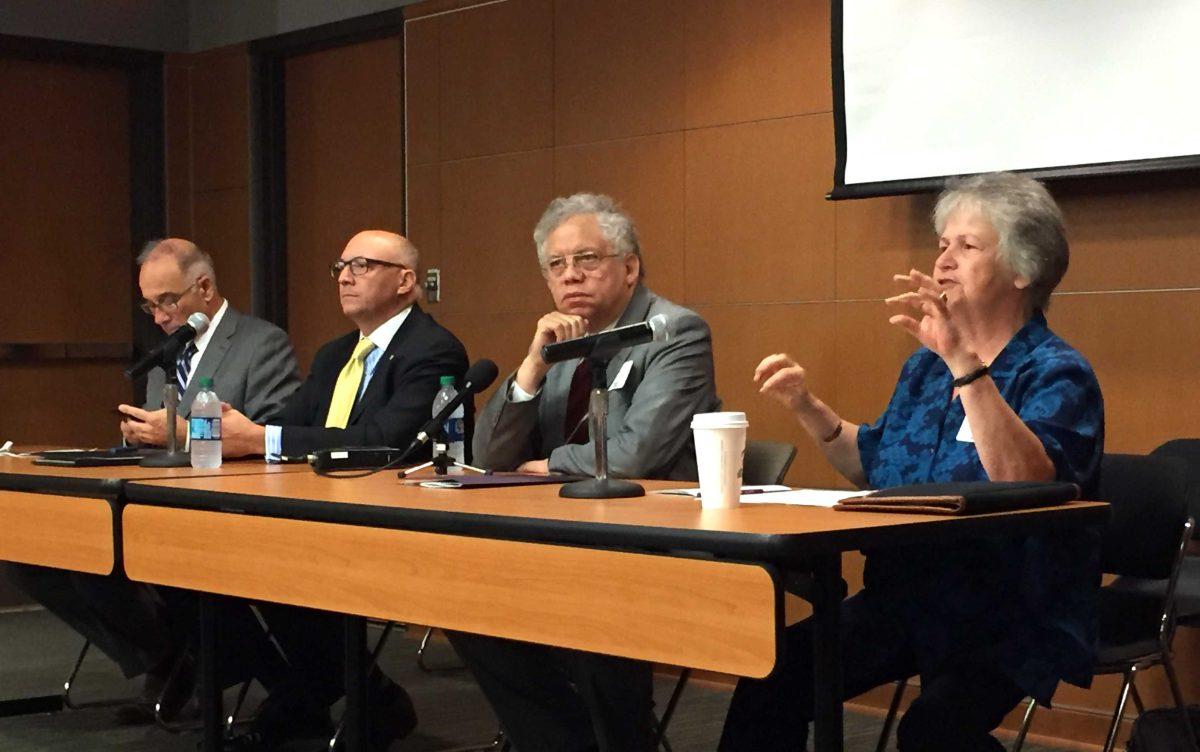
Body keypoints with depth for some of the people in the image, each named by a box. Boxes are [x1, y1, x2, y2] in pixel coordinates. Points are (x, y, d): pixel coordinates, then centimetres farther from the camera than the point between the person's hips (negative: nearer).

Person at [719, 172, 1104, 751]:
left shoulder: (1058, 374, -9)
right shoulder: (926, 366, 13)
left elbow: (1026, 483, -29)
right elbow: (874, 466, 25)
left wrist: (965, 363, -35)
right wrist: (807, 408, 9)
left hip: (1012, 622, -6)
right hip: (905, 604, 6)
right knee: (773, 679, -18)